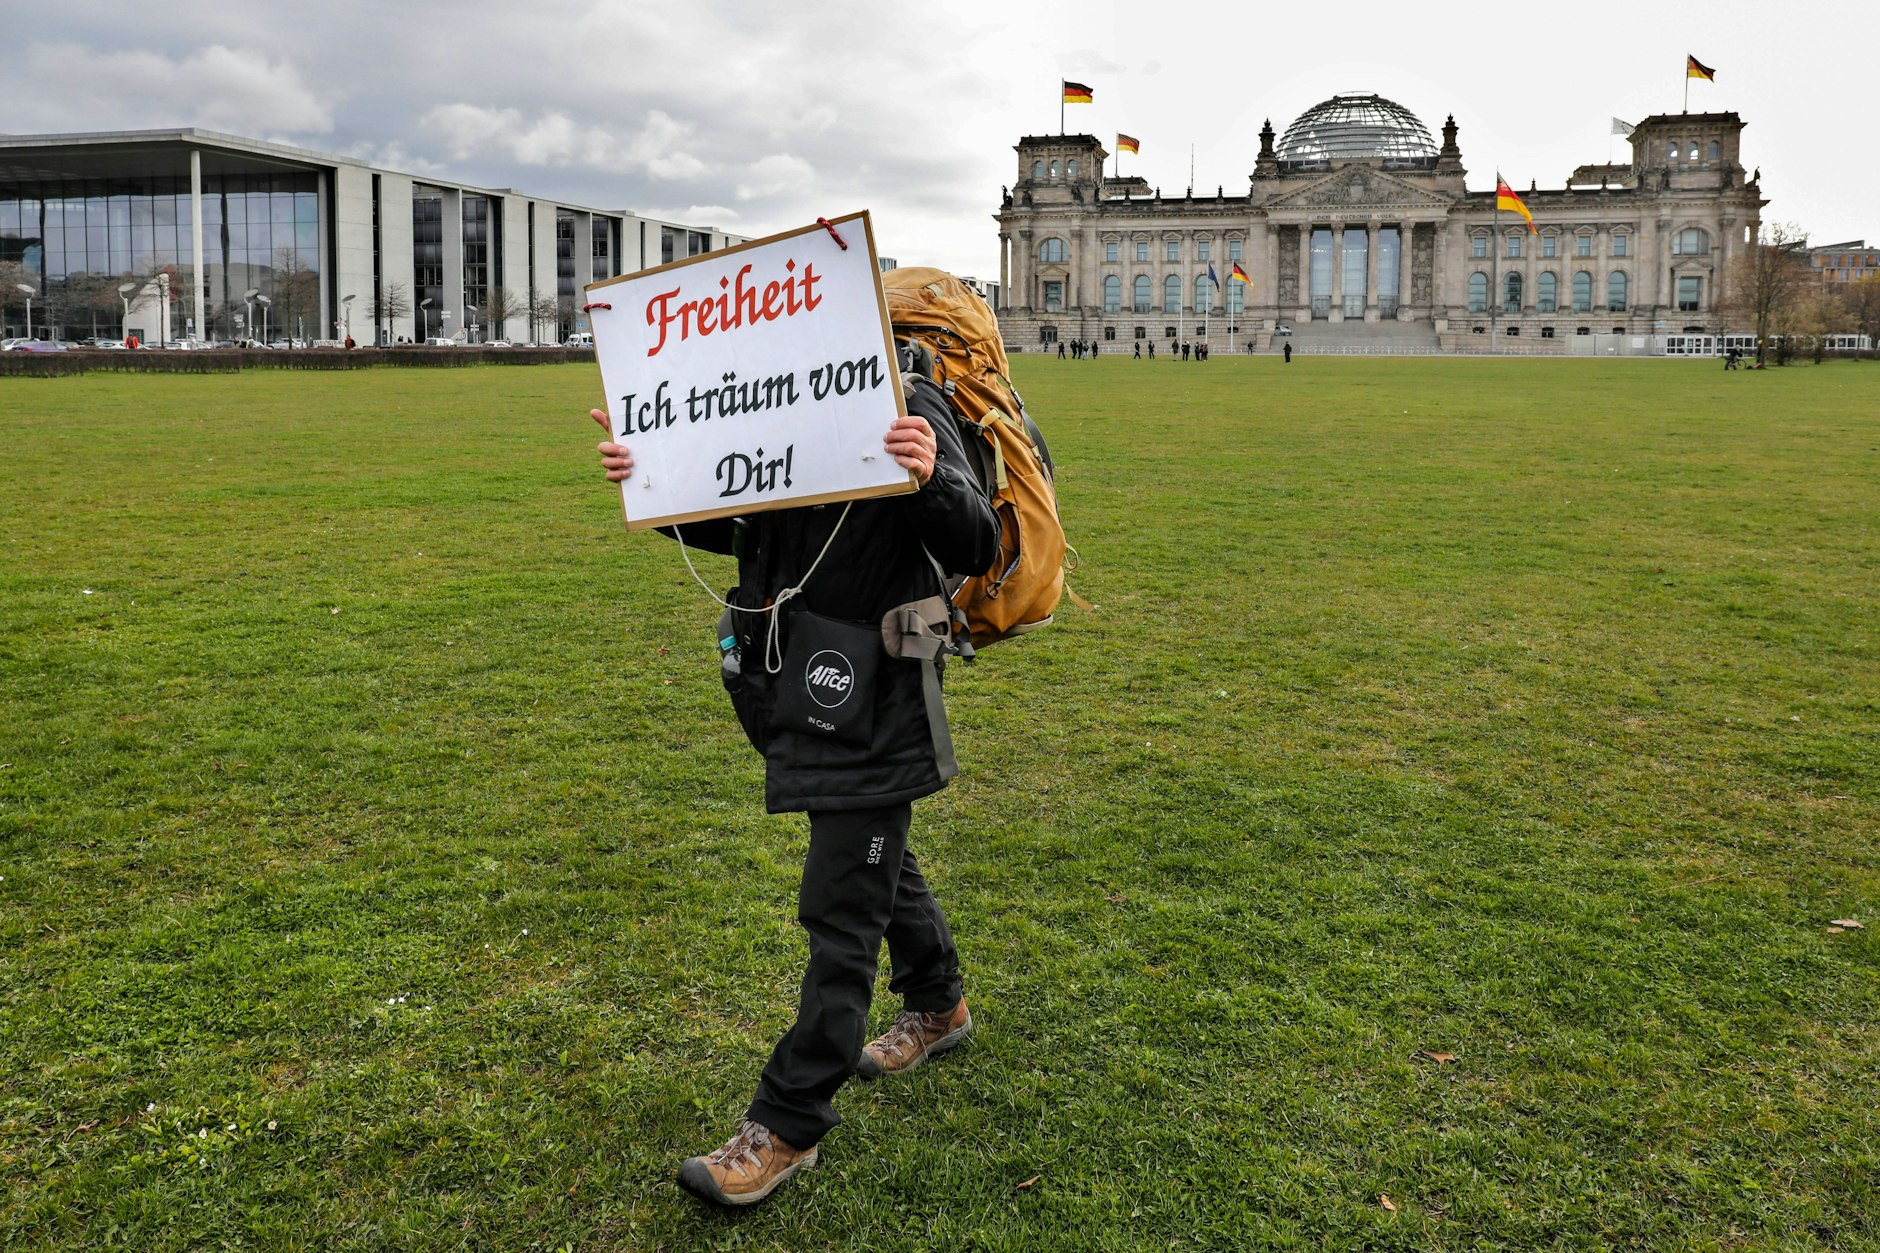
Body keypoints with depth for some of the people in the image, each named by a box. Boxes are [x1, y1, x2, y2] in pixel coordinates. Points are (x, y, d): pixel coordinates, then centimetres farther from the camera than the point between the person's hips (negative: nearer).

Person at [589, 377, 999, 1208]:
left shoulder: (907, 409, -17)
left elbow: (976, 549, -21)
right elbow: (728, 528, 12)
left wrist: (932, 481, -40)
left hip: (872, 698, -8)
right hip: (796, 687, 8)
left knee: (840, 911, 0)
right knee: (874, 856, 26)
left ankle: (788, 1126, 12)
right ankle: (937, 1006, 50)